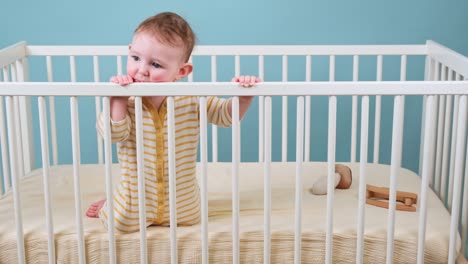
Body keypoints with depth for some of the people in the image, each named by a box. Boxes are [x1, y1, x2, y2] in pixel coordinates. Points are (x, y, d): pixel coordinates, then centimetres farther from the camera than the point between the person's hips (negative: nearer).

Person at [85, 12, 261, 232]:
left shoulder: (192, 100, -14)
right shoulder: (126, 101, -17)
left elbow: (226, 115, -7)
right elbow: (114, 133, -27)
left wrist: (244, 97, -26)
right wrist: (119, 99, -36)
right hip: (136, 197, -2)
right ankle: (109, 206, 37)